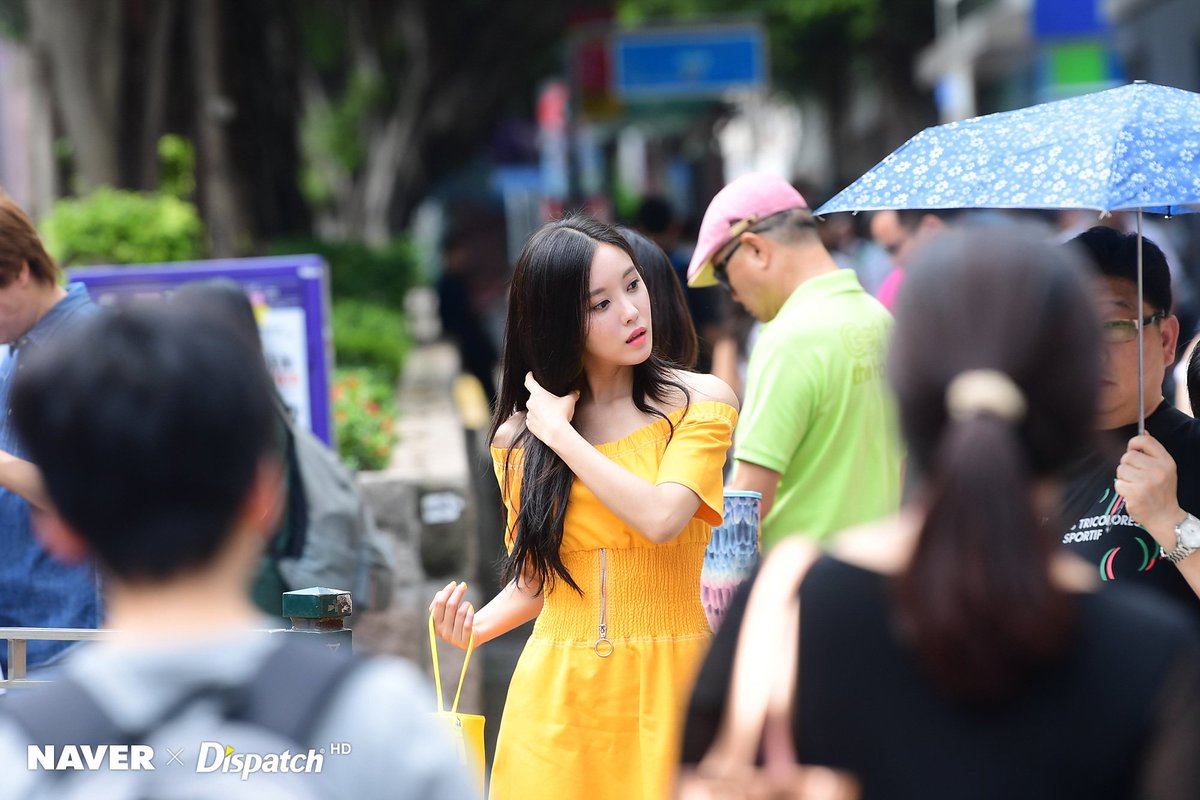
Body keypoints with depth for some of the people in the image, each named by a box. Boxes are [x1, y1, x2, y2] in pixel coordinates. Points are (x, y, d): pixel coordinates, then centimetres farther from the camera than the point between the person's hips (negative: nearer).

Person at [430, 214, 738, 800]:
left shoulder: (700, 402, -3)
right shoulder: (519, 435, 6)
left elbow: (661, 519, -19)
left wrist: (559, 433, -11)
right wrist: (477, 626, -6)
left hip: (665, 685, -2)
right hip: (557, 691, 2)